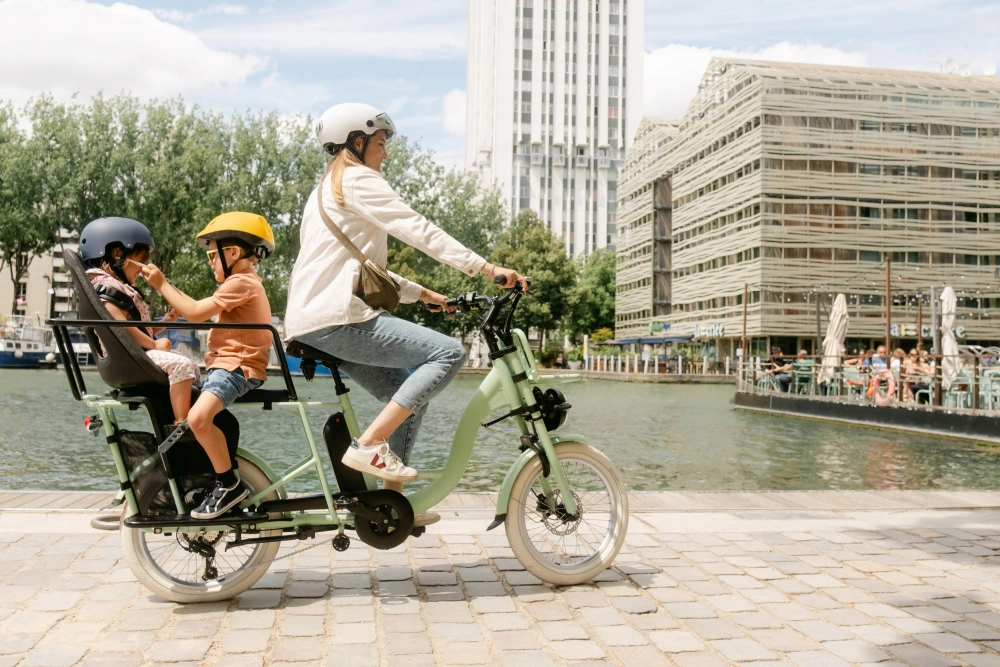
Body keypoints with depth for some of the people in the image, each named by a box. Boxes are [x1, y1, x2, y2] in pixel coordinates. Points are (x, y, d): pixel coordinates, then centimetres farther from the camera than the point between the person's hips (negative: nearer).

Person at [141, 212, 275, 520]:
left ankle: (229, 484, -18)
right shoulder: (244, 282, 22)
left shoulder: (241, 282, -13)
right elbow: (202, 309, 20)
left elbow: (196, 313, -18)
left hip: (236, 366, -12)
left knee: (198, 417, -32)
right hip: (224, 363, 12)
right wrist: (170, 288, 15)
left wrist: (162, 285, -9)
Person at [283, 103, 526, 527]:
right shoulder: (357, 179, -3)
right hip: (336, 318, -11)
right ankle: (369, 445, -18)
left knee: (408, 393, 14)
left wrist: (422, 294, 23)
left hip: (312, 322, 11)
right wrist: (487, 268, -17)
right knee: (448, 352, -16)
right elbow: (418, 230, -14)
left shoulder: (328, 188, 28)